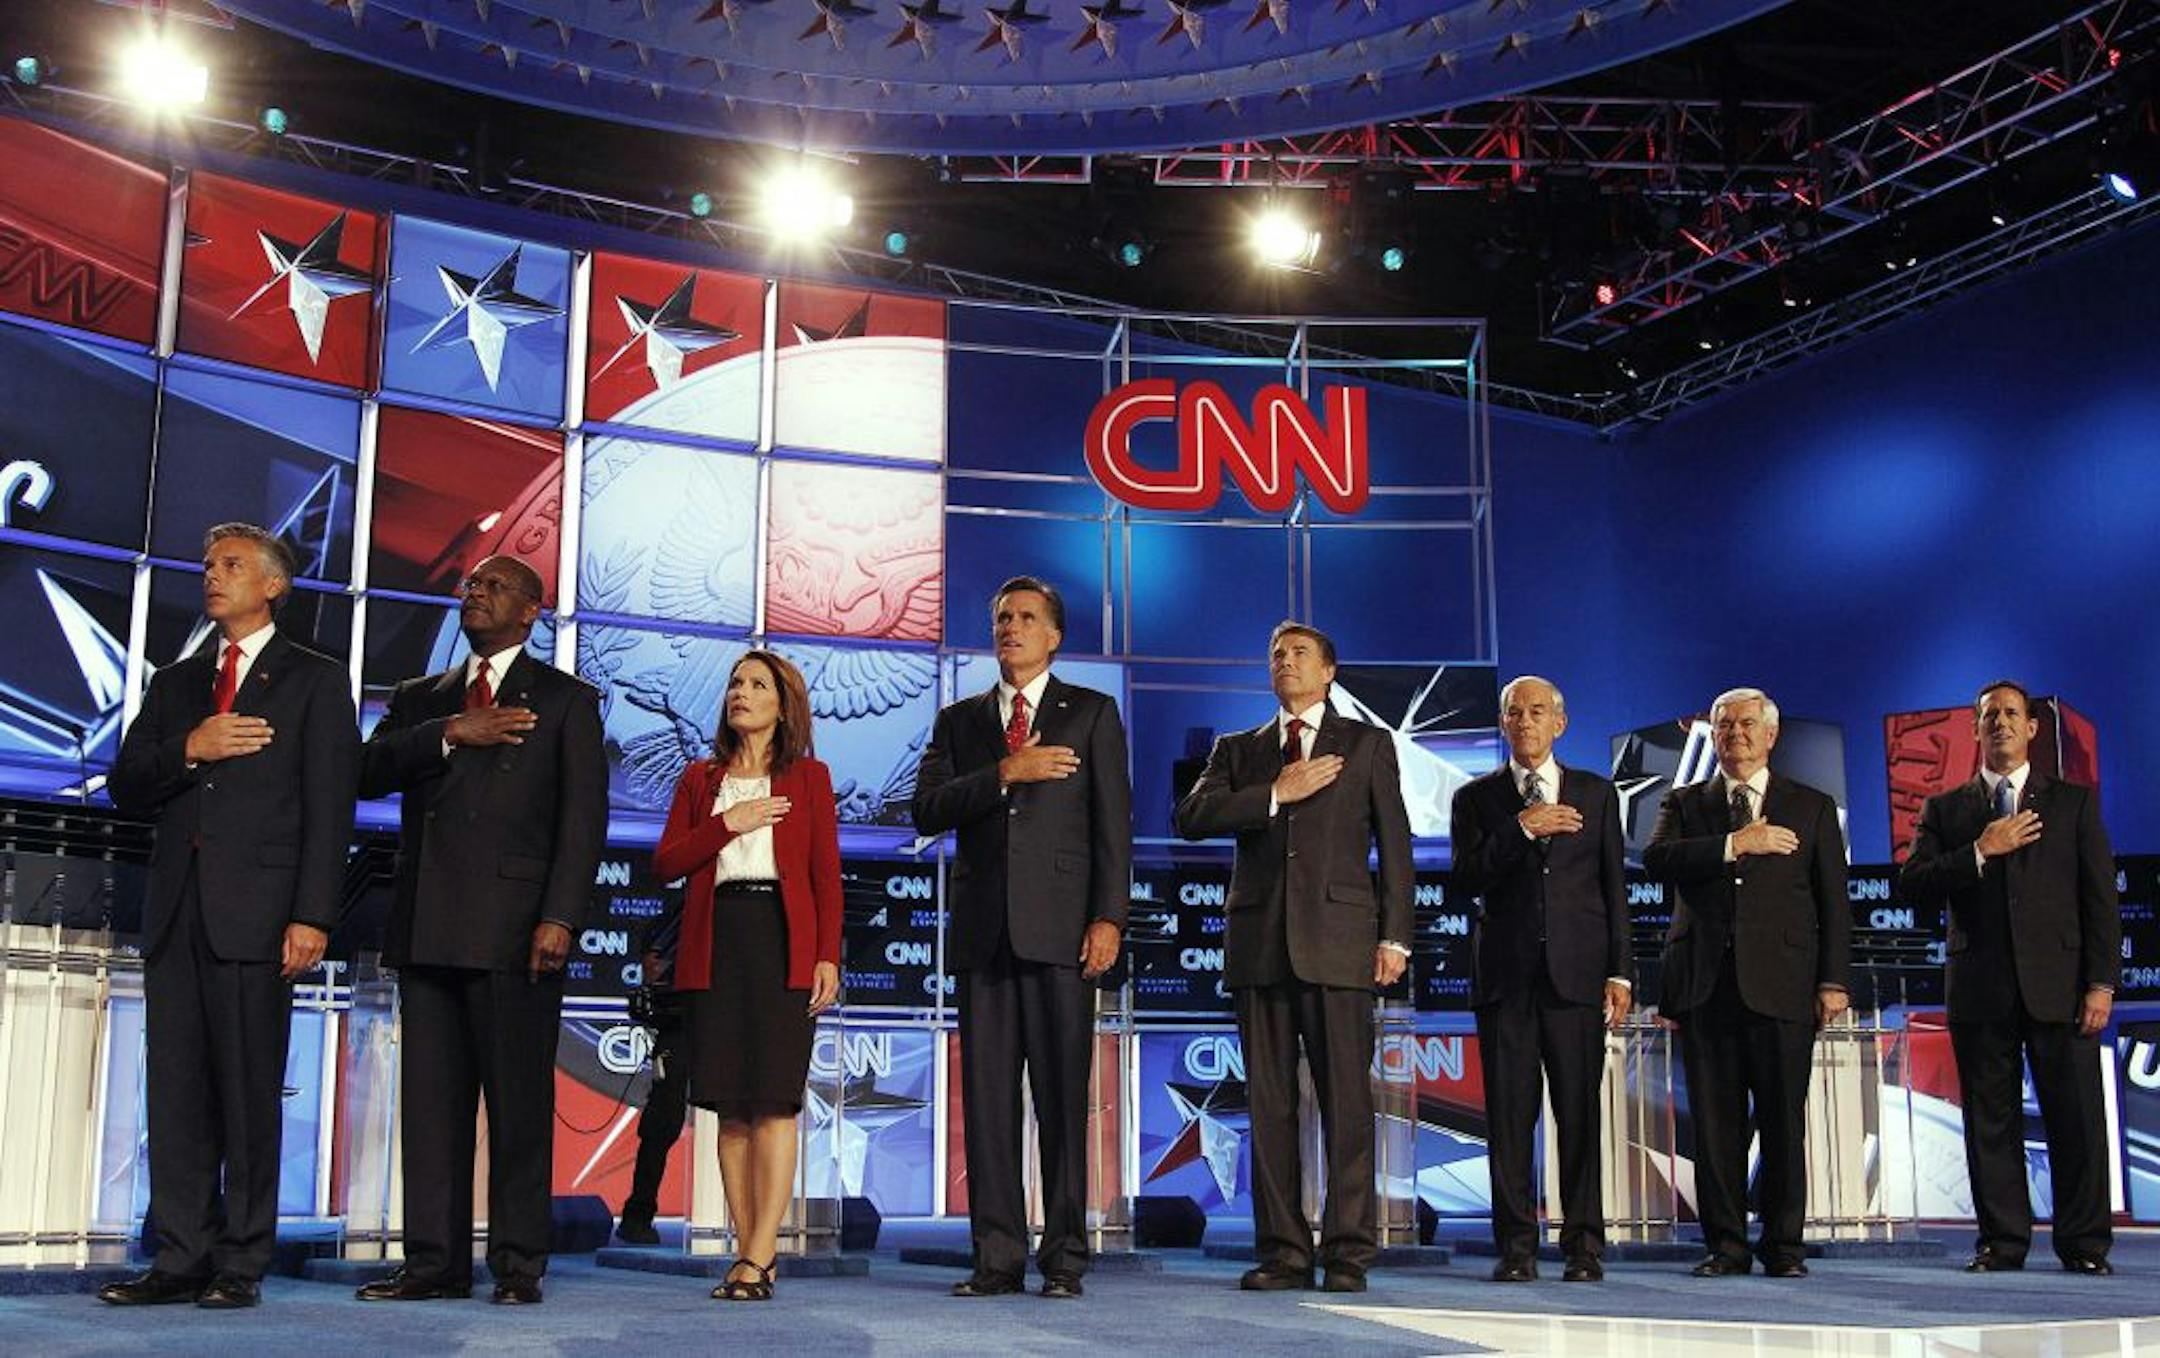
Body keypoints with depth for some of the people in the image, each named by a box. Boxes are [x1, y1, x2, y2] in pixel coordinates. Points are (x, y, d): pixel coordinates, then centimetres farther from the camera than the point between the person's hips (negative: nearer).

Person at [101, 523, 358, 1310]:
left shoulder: (315, 682, 6)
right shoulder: (175, 683, 22)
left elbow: (328, 808, -3)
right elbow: (126, 788, 14)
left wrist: (312, 916, -12)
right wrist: (188, 750, -6)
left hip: (256, 911, -5)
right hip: (176, 910, 5)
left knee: (249, 1091, -4)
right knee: (176, 1091, 4)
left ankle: (241, 1267, 1)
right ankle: (182, 1260, 9)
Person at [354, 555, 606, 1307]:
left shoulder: (566, 701, 8)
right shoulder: (419, 699, 21)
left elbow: (582, 816, -1)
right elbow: (369, 771, 4)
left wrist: (559, 917, -12)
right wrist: (450, 735, -9)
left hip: (513, 928, -4)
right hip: (427, 927, 4)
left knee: (520, 1102, -3)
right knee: (431, 1101, 5)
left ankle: (518, 1264, 2)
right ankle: (435, 1260, 11)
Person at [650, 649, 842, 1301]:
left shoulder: (809, 777, 9)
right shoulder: (700, 779, 17)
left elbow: (827, 875, 3)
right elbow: (665, 864, 7)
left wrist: (828, 956, -7)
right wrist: (727, 824, -5)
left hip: (784, 939, -3)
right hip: (716, 943, 3)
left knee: (774, 1100, -8)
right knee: (731, 1106, 1)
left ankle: (757, 1259, -10)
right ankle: (754, 1256, 5)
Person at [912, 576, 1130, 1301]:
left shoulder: (1092, 714, 10)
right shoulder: (958, 721, 17)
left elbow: (1113, 824, 2)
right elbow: (927, 810, 3)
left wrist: (1109, 917, -8)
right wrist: (1004, 774, -10)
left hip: (1061, 929, -3)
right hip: (982, 929, 3)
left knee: (1062, 1098, -2)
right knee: (987, 1097, 2)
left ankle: (1064, 1257, 3)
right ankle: (998, 1256, 7)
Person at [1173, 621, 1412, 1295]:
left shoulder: (1366, 743, 14)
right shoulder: (1239, 750, 19)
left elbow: (1393, 841, 9)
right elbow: (1191, 816, 2)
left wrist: (1394, 935, -1)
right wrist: (1276, 795, -6)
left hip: (1337, 938, -2)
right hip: (1259, 940, 2)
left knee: (1347, 1100, -5)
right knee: (1269, 1103, 2)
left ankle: (1348, 1251, -1)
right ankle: (1282, 1251, 6)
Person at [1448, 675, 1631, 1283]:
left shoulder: (1596, 794, 14)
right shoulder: (1476, 798, 10)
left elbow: (1614, 887, 11)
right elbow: (1463, 881, -3)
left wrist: (1620, 971, 3)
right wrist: (1521, 829, -13)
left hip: (1577, 974, 0)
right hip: (1505, 976, 0)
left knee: (1580, 1112, -1)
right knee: (1509, 1114, 0)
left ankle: (1584, 1245, 6)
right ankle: (1516, 1247, 5)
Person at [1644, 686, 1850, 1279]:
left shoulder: (1812, 807, 13)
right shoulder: (1685, 804, 14)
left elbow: (1833, 901, 9)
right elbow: (1657, 859, -6)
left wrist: (1834, 980, 1)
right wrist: (1734, 845, -15)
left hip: (1781, 983, -1)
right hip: (1705, 984, 1)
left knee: (1784, 1120, 0)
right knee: (1715, 1121, 2)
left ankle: (1783, 1245, 10)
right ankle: (1725, 1245, 9)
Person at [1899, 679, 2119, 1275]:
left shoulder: (2074, 802, 11)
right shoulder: (1946, 809, 13)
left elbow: (2100, 897, 5)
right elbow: (1913, 884, 1)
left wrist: (2101, 983, -4)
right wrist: (1980, 852, -10)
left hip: (2057, 984, -1)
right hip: (1980, 990, 1)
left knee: (2075, 1116, -2)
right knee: (1991, 1119, 3)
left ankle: (2084, 1243, 7)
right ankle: (2003, 1241, 10)